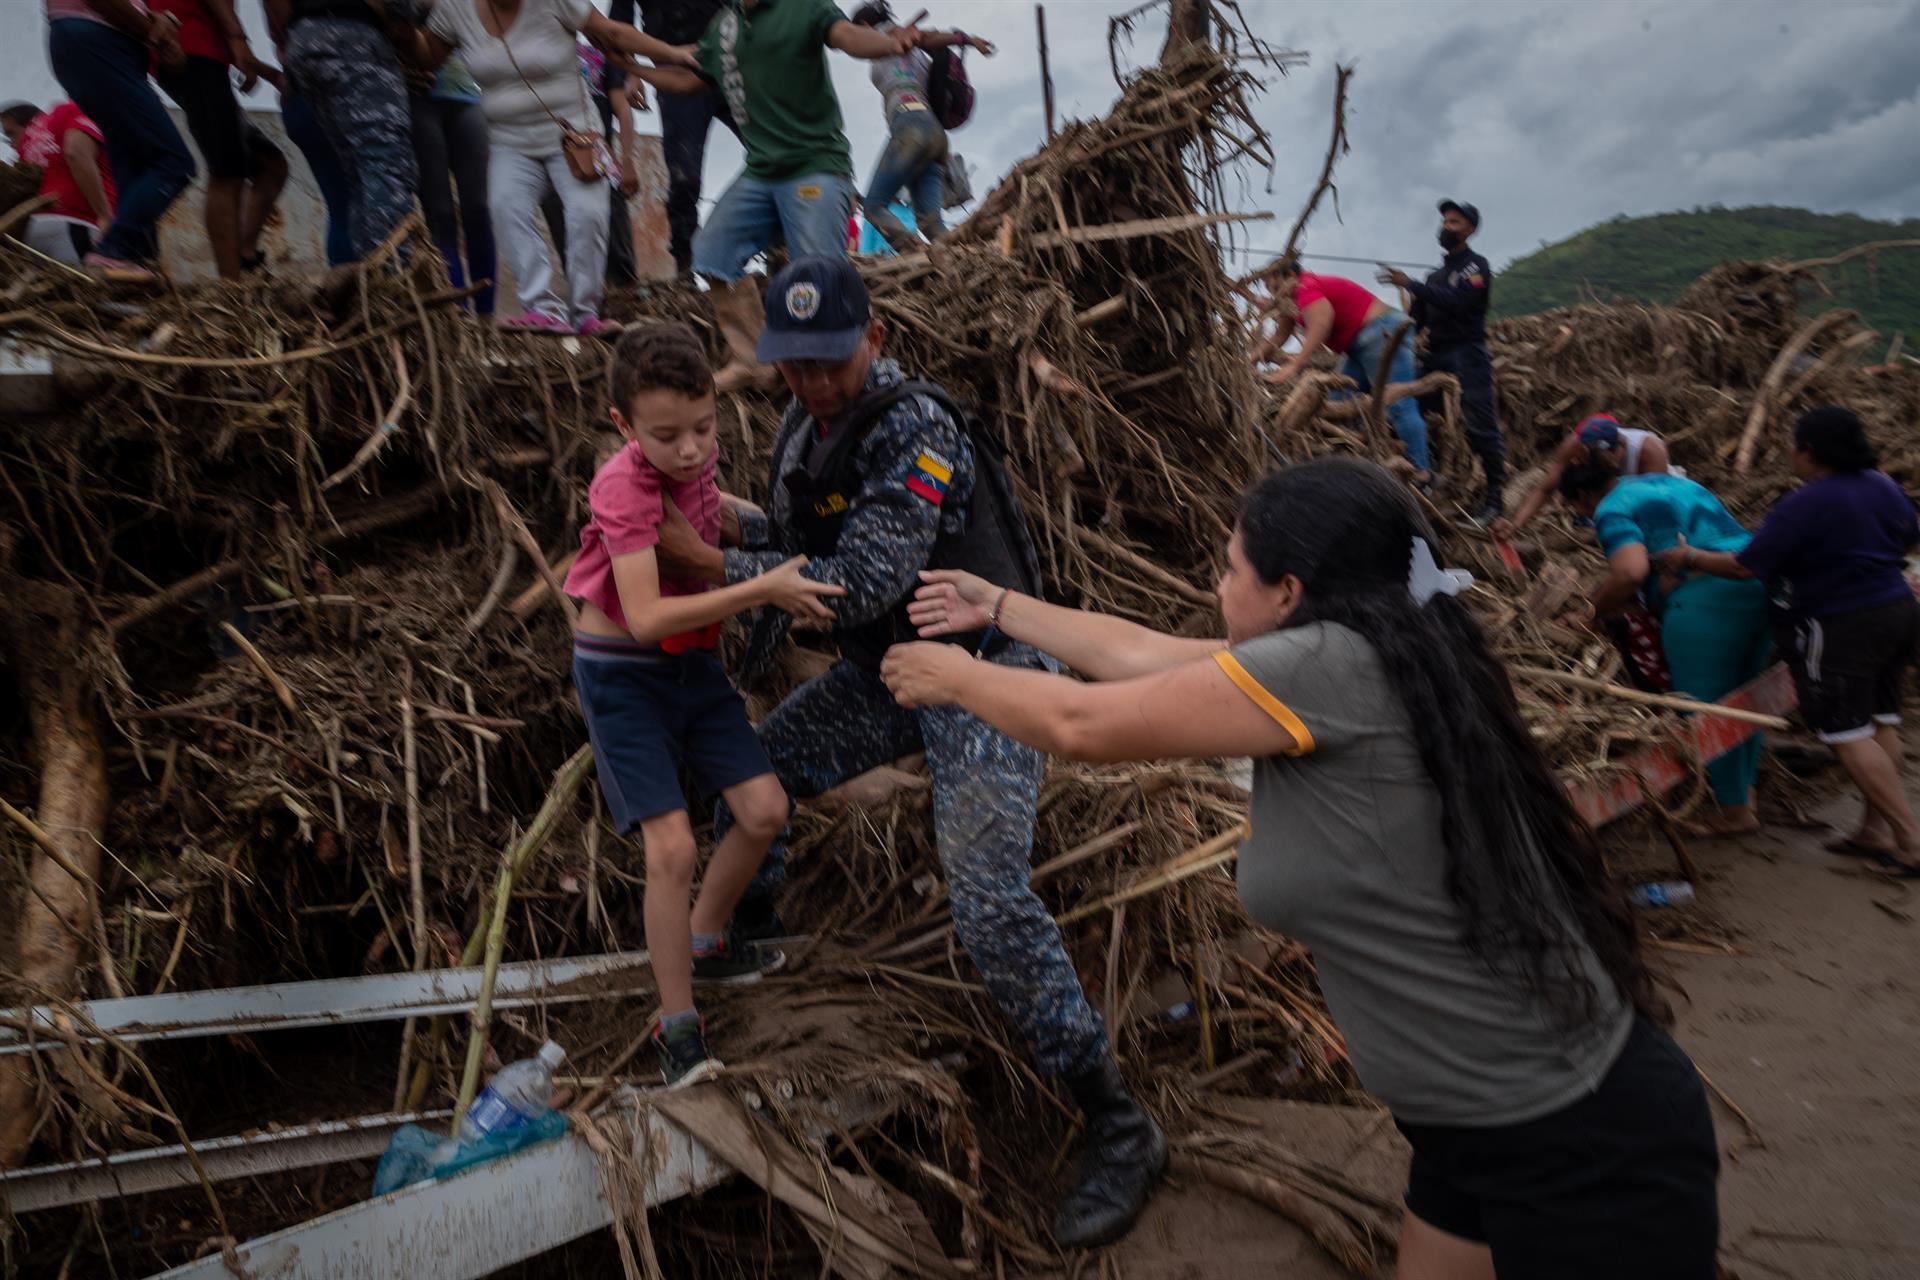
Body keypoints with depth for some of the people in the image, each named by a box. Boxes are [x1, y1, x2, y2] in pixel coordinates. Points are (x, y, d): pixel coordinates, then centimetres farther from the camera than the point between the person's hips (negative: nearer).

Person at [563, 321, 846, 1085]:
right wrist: (760, 590, -36)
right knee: (672, 846, -12)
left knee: (764, 811, 3)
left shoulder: (696, 453, -4)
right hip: (622, 676, -7)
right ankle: (677, 1024, 6)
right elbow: (646, 617, -34)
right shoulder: (623, 489, -24)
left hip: (691, 662, 7)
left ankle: (704, 943, 28)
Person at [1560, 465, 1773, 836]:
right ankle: (1744, 789, 31)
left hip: (1706, 599, -9)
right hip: (1760, 582, 9)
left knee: (1706, 705, 2)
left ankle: (1734, 810, 11)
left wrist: (1595, 613, -4)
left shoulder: (1612, 509, -1)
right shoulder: (1672, 481, 26)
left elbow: (1631, 572, -19)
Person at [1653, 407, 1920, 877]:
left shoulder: (1804, 505, -19)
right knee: (1880, 721, 14)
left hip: (1840, 628, -9)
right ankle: (1876, 829, 21)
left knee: (1847, 733, -2)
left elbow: (1745, 566, -19)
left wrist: (1690, 557, -5)